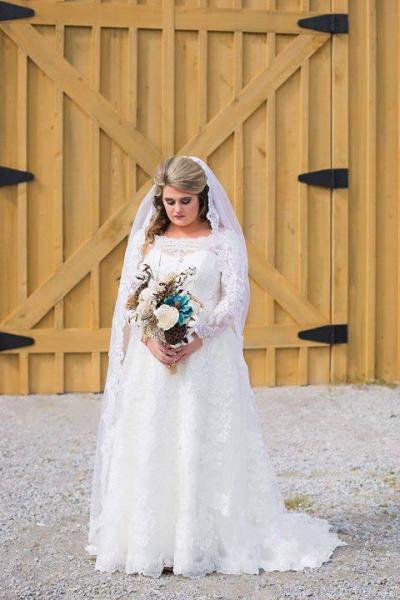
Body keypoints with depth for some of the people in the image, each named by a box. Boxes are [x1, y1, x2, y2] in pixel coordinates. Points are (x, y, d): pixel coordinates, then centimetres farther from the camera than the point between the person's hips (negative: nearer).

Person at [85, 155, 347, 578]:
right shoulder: (146, 238, 10)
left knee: (205, 447, -2)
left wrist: (196, 338, -17)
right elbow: (129, 295, 5)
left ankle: (206, 540, 7)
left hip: (207, 359, -3)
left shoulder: (224, 240, 2)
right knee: (148, 448, 2)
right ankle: (149, 541, 11)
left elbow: (236, 297, -6)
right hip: (152, 359, 3)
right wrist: (150, 339, -12)